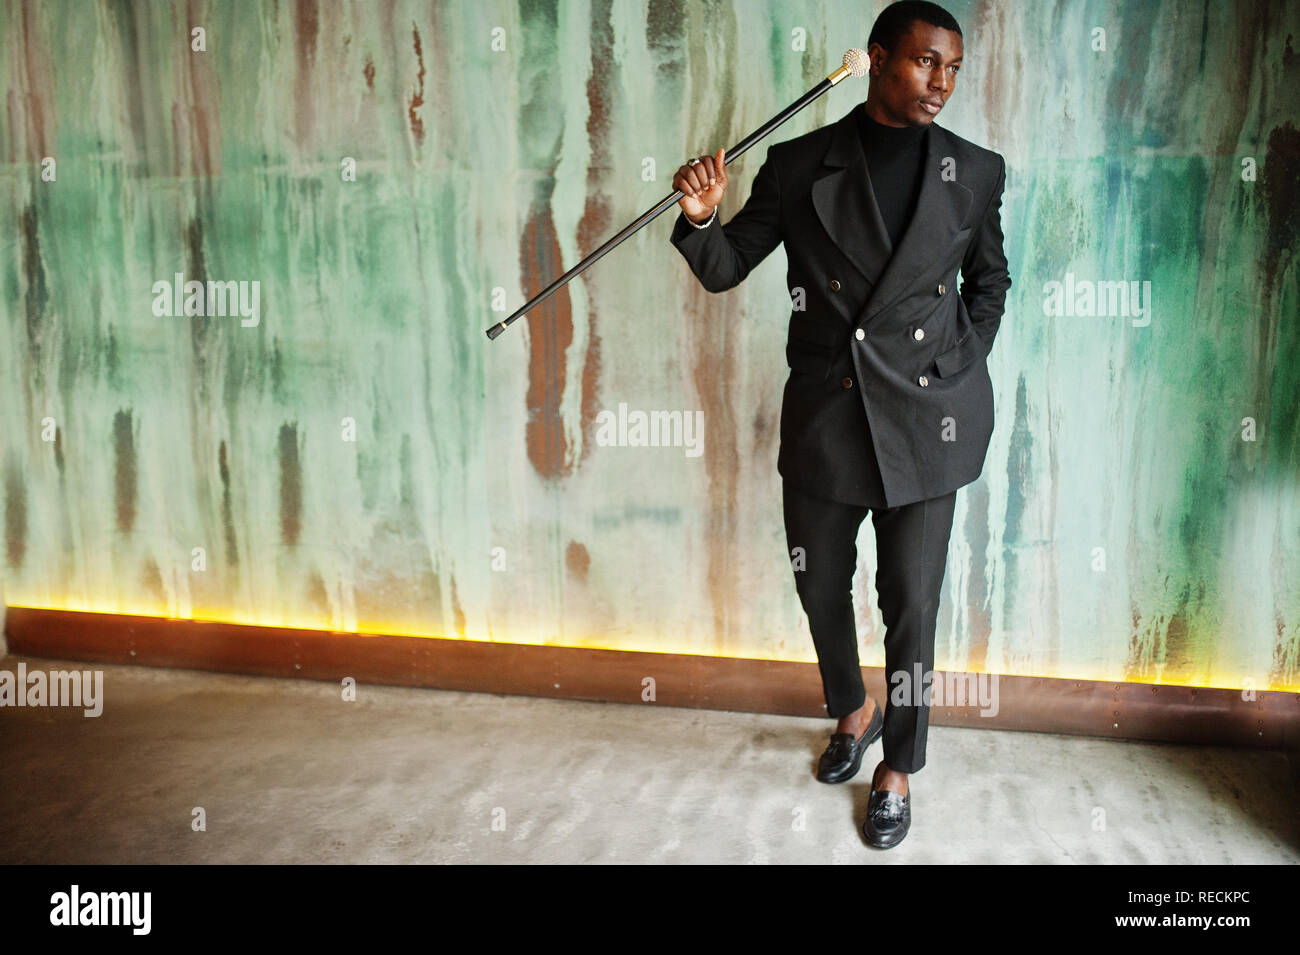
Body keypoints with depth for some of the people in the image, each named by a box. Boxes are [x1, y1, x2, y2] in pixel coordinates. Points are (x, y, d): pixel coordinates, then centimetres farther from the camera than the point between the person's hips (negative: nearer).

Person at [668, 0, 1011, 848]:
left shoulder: (975, 172, 2)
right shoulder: (799, 166, -1)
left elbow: (990, 281, 16)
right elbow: (725, 269, 2)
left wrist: (963, 372, 5)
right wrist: (701, 217, -18)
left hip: (925, 421, -1)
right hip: (823, 415, 1)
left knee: (911, 603, 3)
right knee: (821, 586, 14)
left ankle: (898, 770, 25)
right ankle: (854, 712, 44)